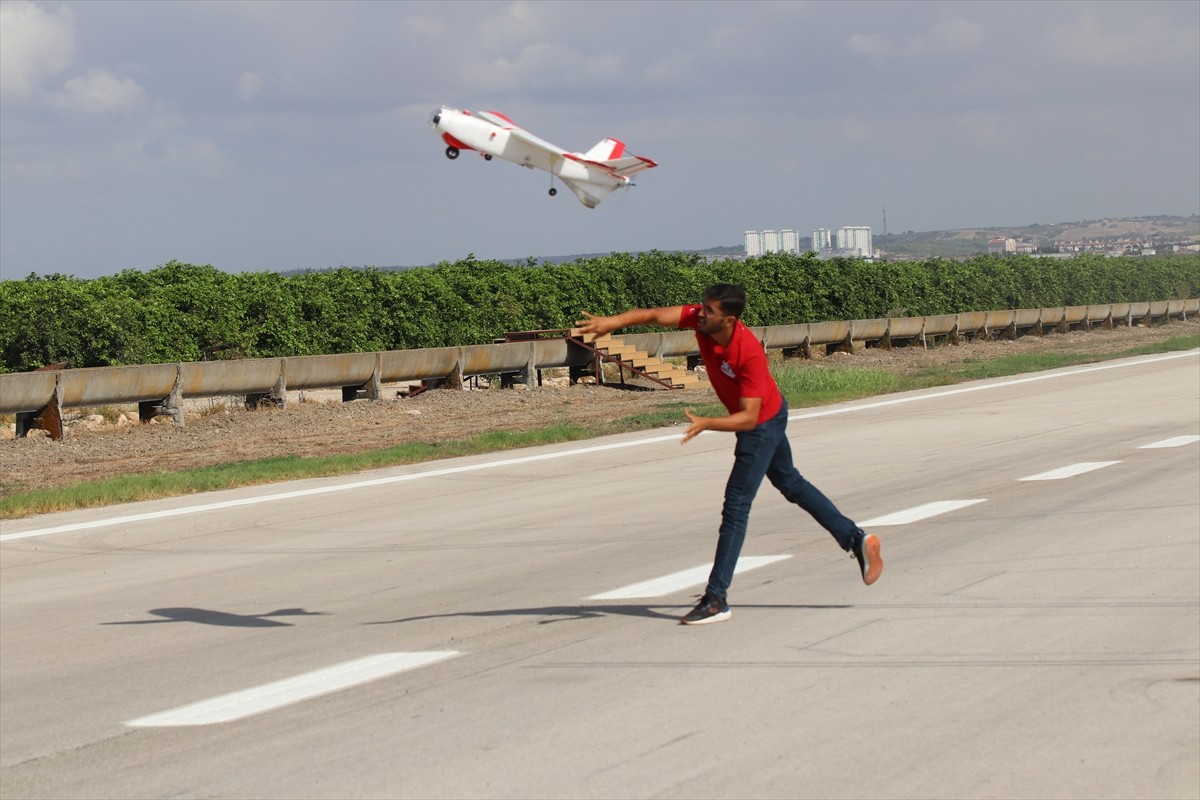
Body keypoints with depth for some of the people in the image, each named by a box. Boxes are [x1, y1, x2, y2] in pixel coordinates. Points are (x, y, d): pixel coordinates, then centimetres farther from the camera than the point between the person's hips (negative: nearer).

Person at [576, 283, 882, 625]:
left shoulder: (750, 353, -37)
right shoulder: (700, 318, -19)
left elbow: (749, 417, -36)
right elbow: (655, 315, -26)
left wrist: (706, 424, -49)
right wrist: (612, 322, -41)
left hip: (763, 425, -9)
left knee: (736, 506, -6)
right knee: (790, 484, 24)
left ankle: (716, 599, -2)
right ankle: (856, 539, 35)